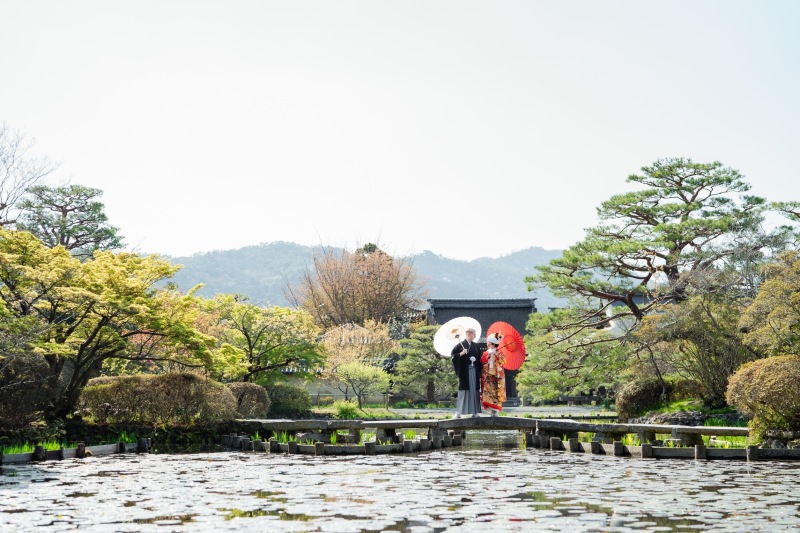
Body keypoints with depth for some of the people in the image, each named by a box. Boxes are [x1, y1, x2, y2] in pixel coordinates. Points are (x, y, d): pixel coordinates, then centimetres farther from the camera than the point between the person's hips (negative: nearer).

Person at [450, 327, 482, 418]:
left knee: (474, 390, 5)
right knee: (464, 390, -5)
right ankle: (459, 412, -1)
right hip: (465, 371, -5)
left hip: (474, 371, 5)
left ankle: (474, 411, 11)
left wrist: (479, 372, 7)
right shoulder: (460, 345, -4)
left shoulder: (475, 346, 11)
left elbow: (479, 359, 13)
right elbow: (453, 354, -8)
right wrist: (461, 354, -23)